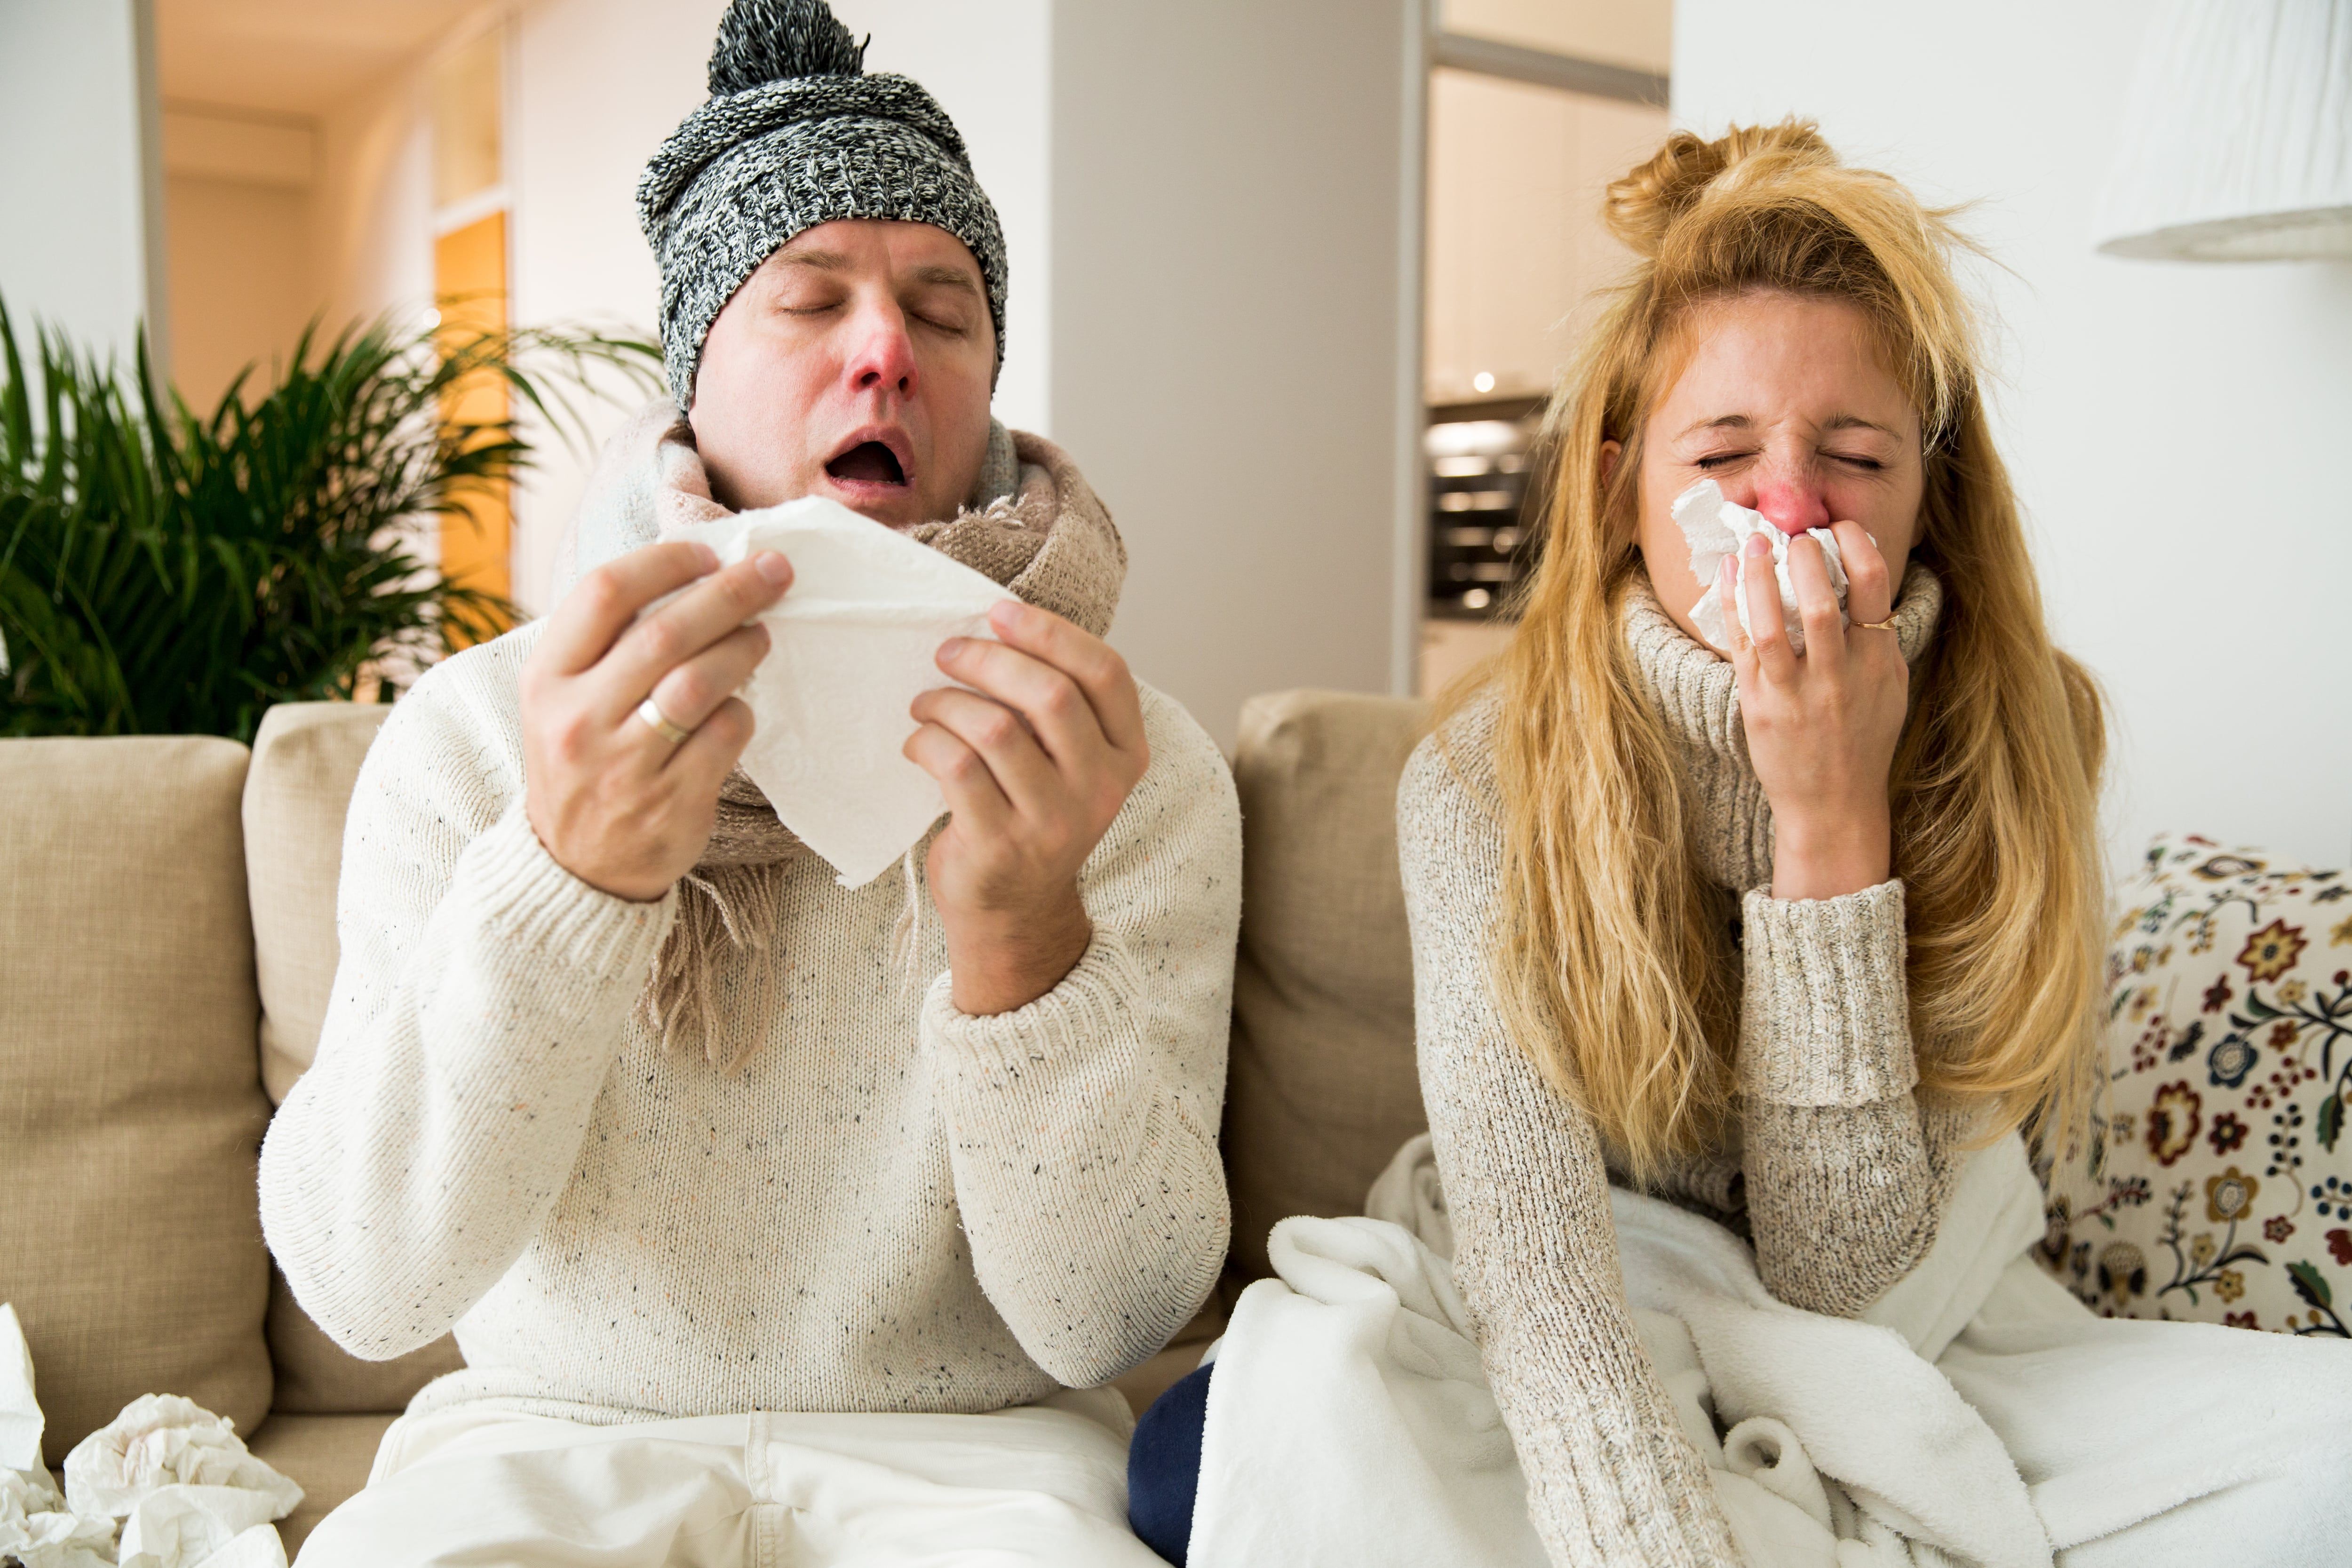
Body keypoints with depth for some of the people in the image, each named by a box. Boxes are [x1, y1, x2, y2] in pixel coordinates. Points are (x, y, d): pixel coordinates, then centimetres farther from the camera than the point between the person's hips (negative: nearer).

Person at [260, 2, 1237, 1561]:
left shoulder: (1139, 762, -4)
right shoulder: (476, 729, -3)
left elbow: (1109, 1319, -11)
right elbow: (363, 1285, -13)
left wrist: (1023, 931, -29)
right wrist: (566, 869, -29)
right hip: (553, 1434, 1)